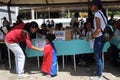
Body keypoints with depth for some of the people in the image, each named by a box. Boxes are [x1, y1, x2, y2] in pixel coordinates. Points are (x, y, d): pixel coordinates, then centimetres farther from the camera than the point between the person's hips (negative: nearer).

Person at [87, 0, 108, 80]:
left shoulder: (97, 13, -15)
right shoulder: (101, 12, 13)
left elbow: (98, 29, -21)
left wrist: (91, 37, -11)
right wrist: (93, 35, 17)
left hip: (99, 38, -9)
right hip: (102, 37, 9)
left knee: (97, 57, 0)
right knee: (99, 56, 19)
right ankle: (100, 72, 31)